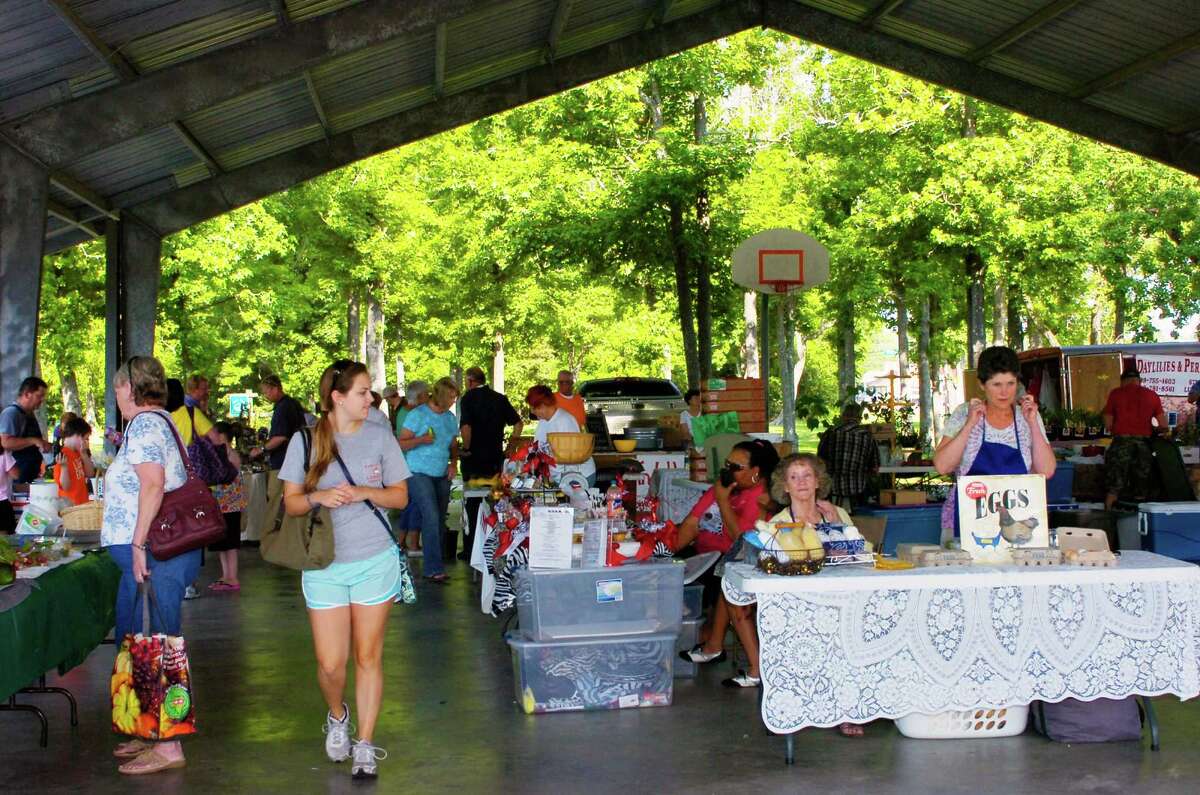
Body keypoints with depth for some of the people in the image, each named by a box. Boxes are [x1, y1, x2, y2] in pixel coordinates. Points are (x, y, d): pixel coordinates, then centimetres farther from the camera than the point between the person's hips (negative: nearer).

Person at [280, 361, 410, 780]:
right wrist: (317, 497, -19)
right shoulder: (305, 441, -1)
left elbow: (400, 495, 6)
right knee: (330, 663, 1)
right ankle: (337, 717, 33)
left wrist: (366, 492, -13)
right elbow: (291, 503, 2)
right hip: (324, 563, 0)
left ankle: (365, 745, 17)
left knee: (369, 656, 5)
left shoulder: (379, 436, 2)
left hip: (375, 560, 0)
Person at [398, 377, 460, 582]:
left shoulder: (450, 419, 13)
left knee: (440, 519, 4)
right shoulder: (418, 415, -6)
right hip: (420, 473, -6)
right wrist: (421, 440, -22)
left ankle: (434, 563, 12)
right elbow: (401, 444, -7)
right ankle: (433, 569, -15)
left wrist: (454, 463, 2)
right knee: (431, 517, -15)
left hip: (442, 475, 6)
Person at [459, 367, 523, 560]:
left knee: (472, 503, 4)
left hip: (474, 458, -4)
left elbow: (465, 426, -21)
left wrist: (466, 448, -7)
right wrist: (510, 448, 9)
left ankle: (470, 549, 7)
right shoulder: (500, 398, 6)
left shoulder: (468, 398, -8)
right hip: (495, 457, 4)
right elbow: (518, 423, 4)